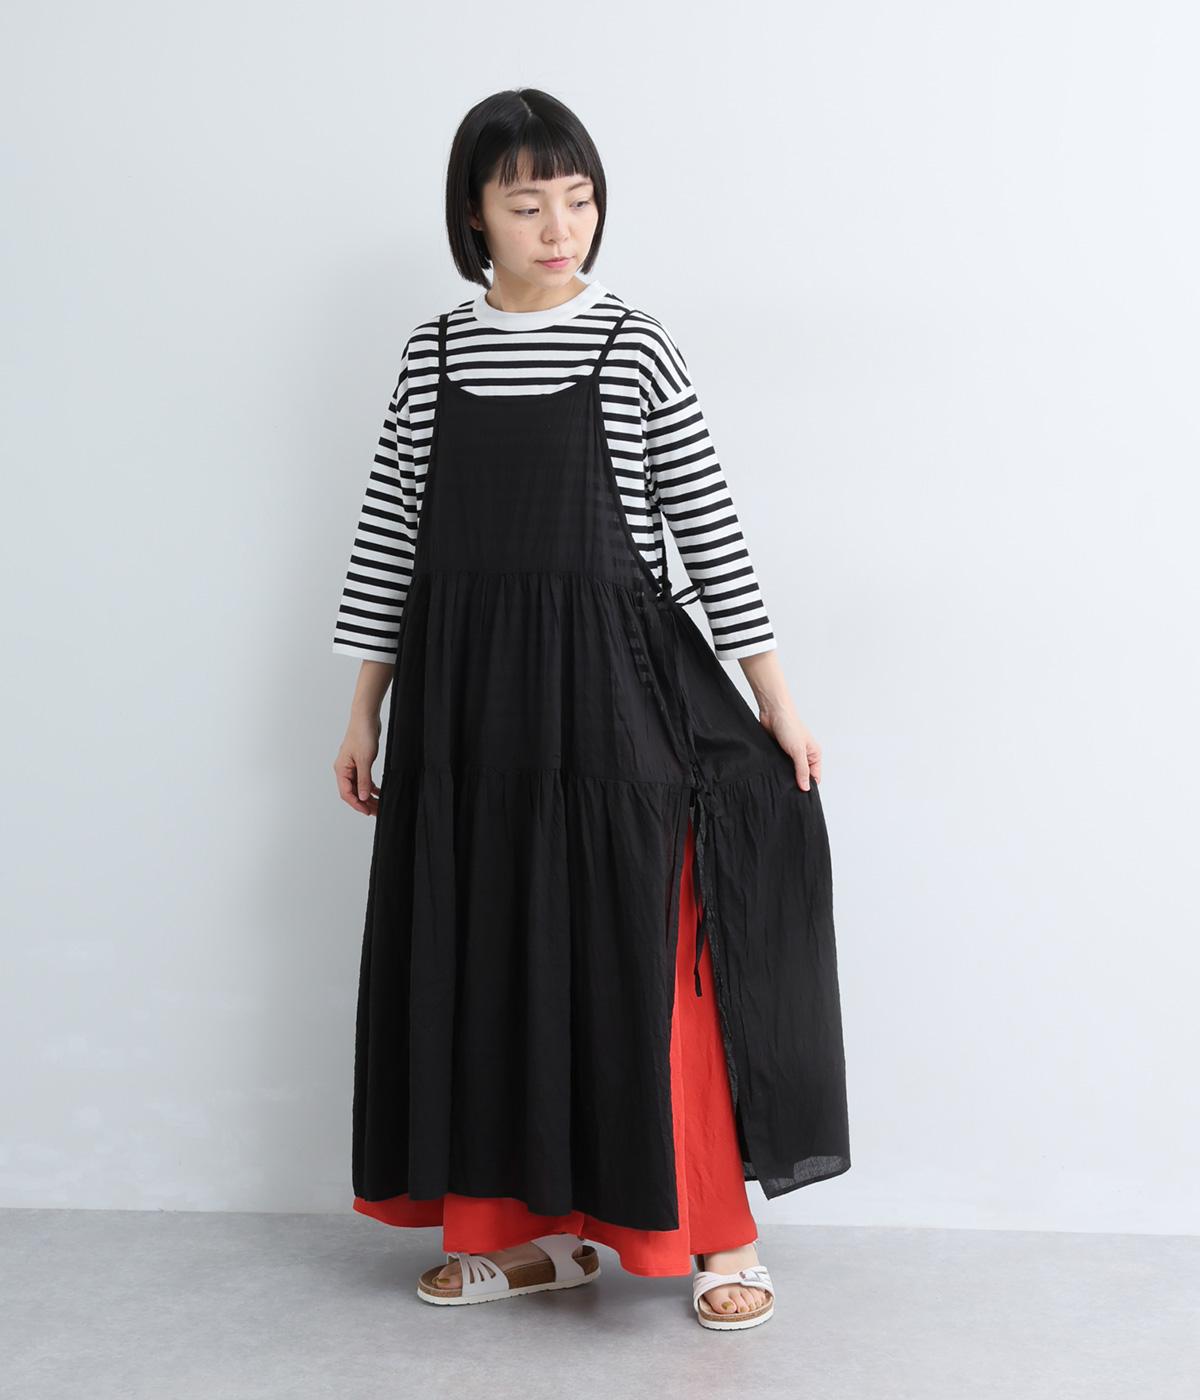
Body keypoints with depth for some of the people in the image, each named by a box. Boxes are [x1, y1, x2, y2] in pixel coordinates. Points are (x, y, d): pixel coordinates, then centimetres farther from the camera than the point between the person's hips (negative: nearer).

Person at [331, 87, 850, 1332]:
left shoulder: (635, 348, -1)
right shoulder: (434, 353, 8)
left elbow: (710, 530, 0)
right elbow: (387, 537, 10)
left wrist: (777, 701, -1)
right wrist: (364, 710, 9)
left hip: (609, 692, -3)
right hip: (464, 701, 4)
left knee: (641, 961, -2)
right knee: (485, 962, 8)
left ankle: (718, 1228, 15)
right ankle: (532, 1229, 24)